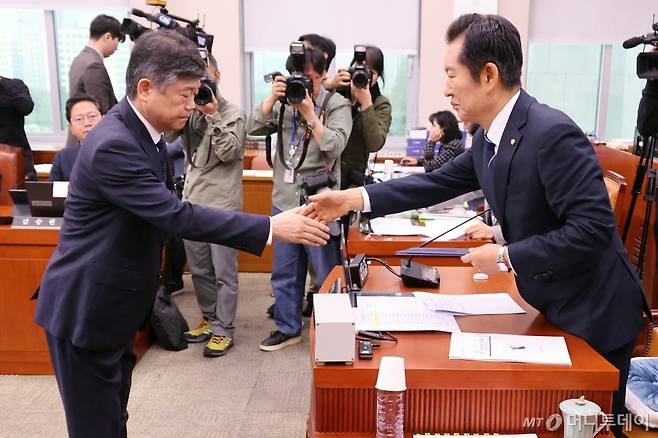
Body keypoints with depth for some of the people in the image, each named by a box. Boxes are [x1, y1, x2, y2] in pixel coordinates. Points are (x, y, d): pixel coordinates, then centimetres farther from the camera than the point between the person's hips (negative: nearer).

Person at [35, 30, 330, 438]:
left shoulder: (145, 132, 4)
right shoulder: (113, 145, -27)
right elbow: (177, 216, -31)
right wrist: (272, 227, -31)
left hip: (116, 304, 9)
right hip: (86, 309, -9)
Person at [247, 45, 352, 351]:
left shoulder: (337, 105, -5)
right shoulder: (285, 102, 8)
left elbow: (335, 145, -18)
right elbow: (253, 128, -1)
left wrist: (309, 112, -21)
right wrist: (272, 98, -12)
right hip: (284, 201, 6)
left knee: (327, 274, 4)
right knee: (284, 273, 16)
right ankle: (288, 328, 31)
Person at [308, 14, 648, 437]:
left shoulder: (553, 133, -28)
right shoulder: (489, 137, 0)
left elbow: (594, 227, -30)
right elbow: (439, 182, 7)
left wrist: (506, 257, -23)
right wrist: (354, 198, 0)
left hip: (595, 312, -8)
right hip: (555, 305, 8)